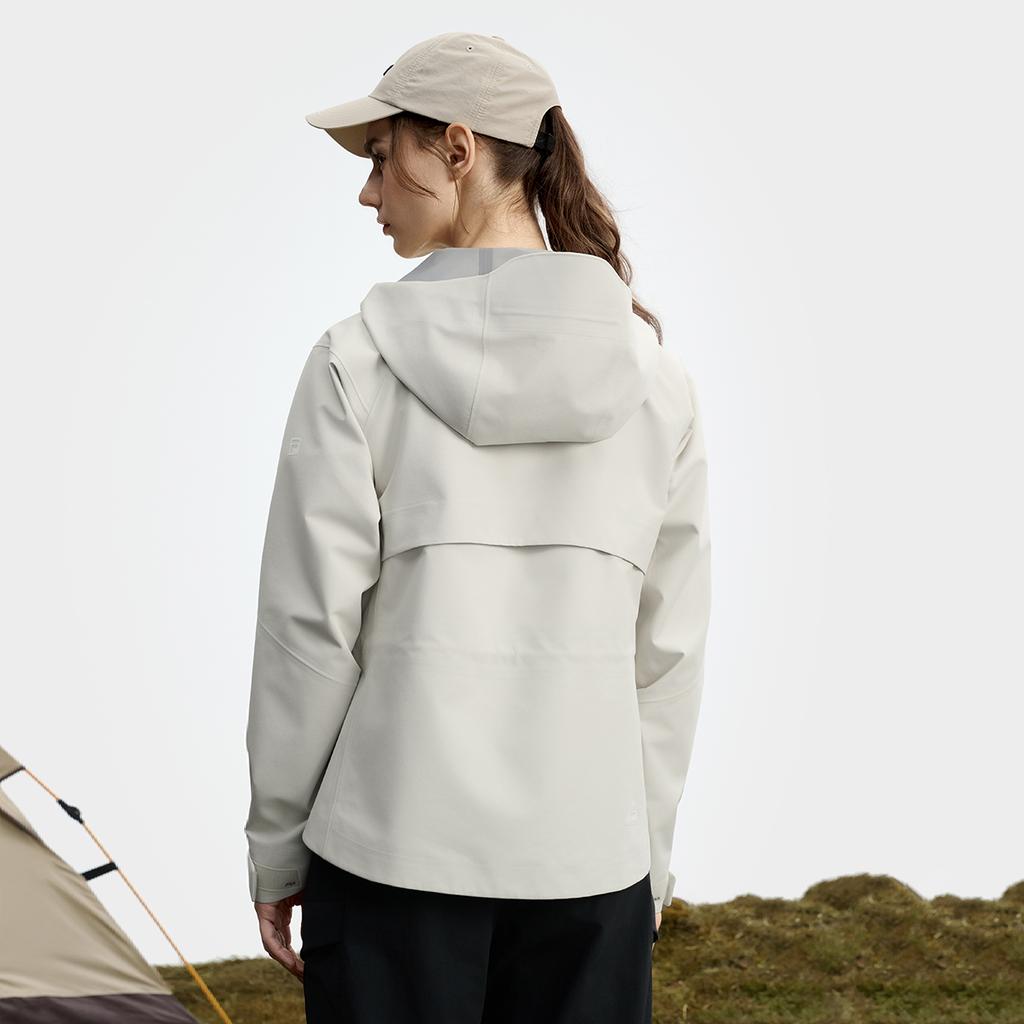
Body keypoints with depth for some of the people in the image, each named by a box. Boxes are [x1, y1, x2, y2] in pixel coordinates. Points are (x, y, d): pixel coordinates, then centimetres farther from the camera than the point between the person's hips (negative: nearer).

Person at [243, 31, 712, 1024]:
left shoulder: (360, 360, -8)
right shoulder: (653, 374, 1)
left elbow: (309, 626, -6)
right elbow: (668, 648, 5)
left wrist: (275, 849, 5)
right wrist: (650, 851, 15)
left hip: (395, 842, -2)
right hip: (590, 854, 3)